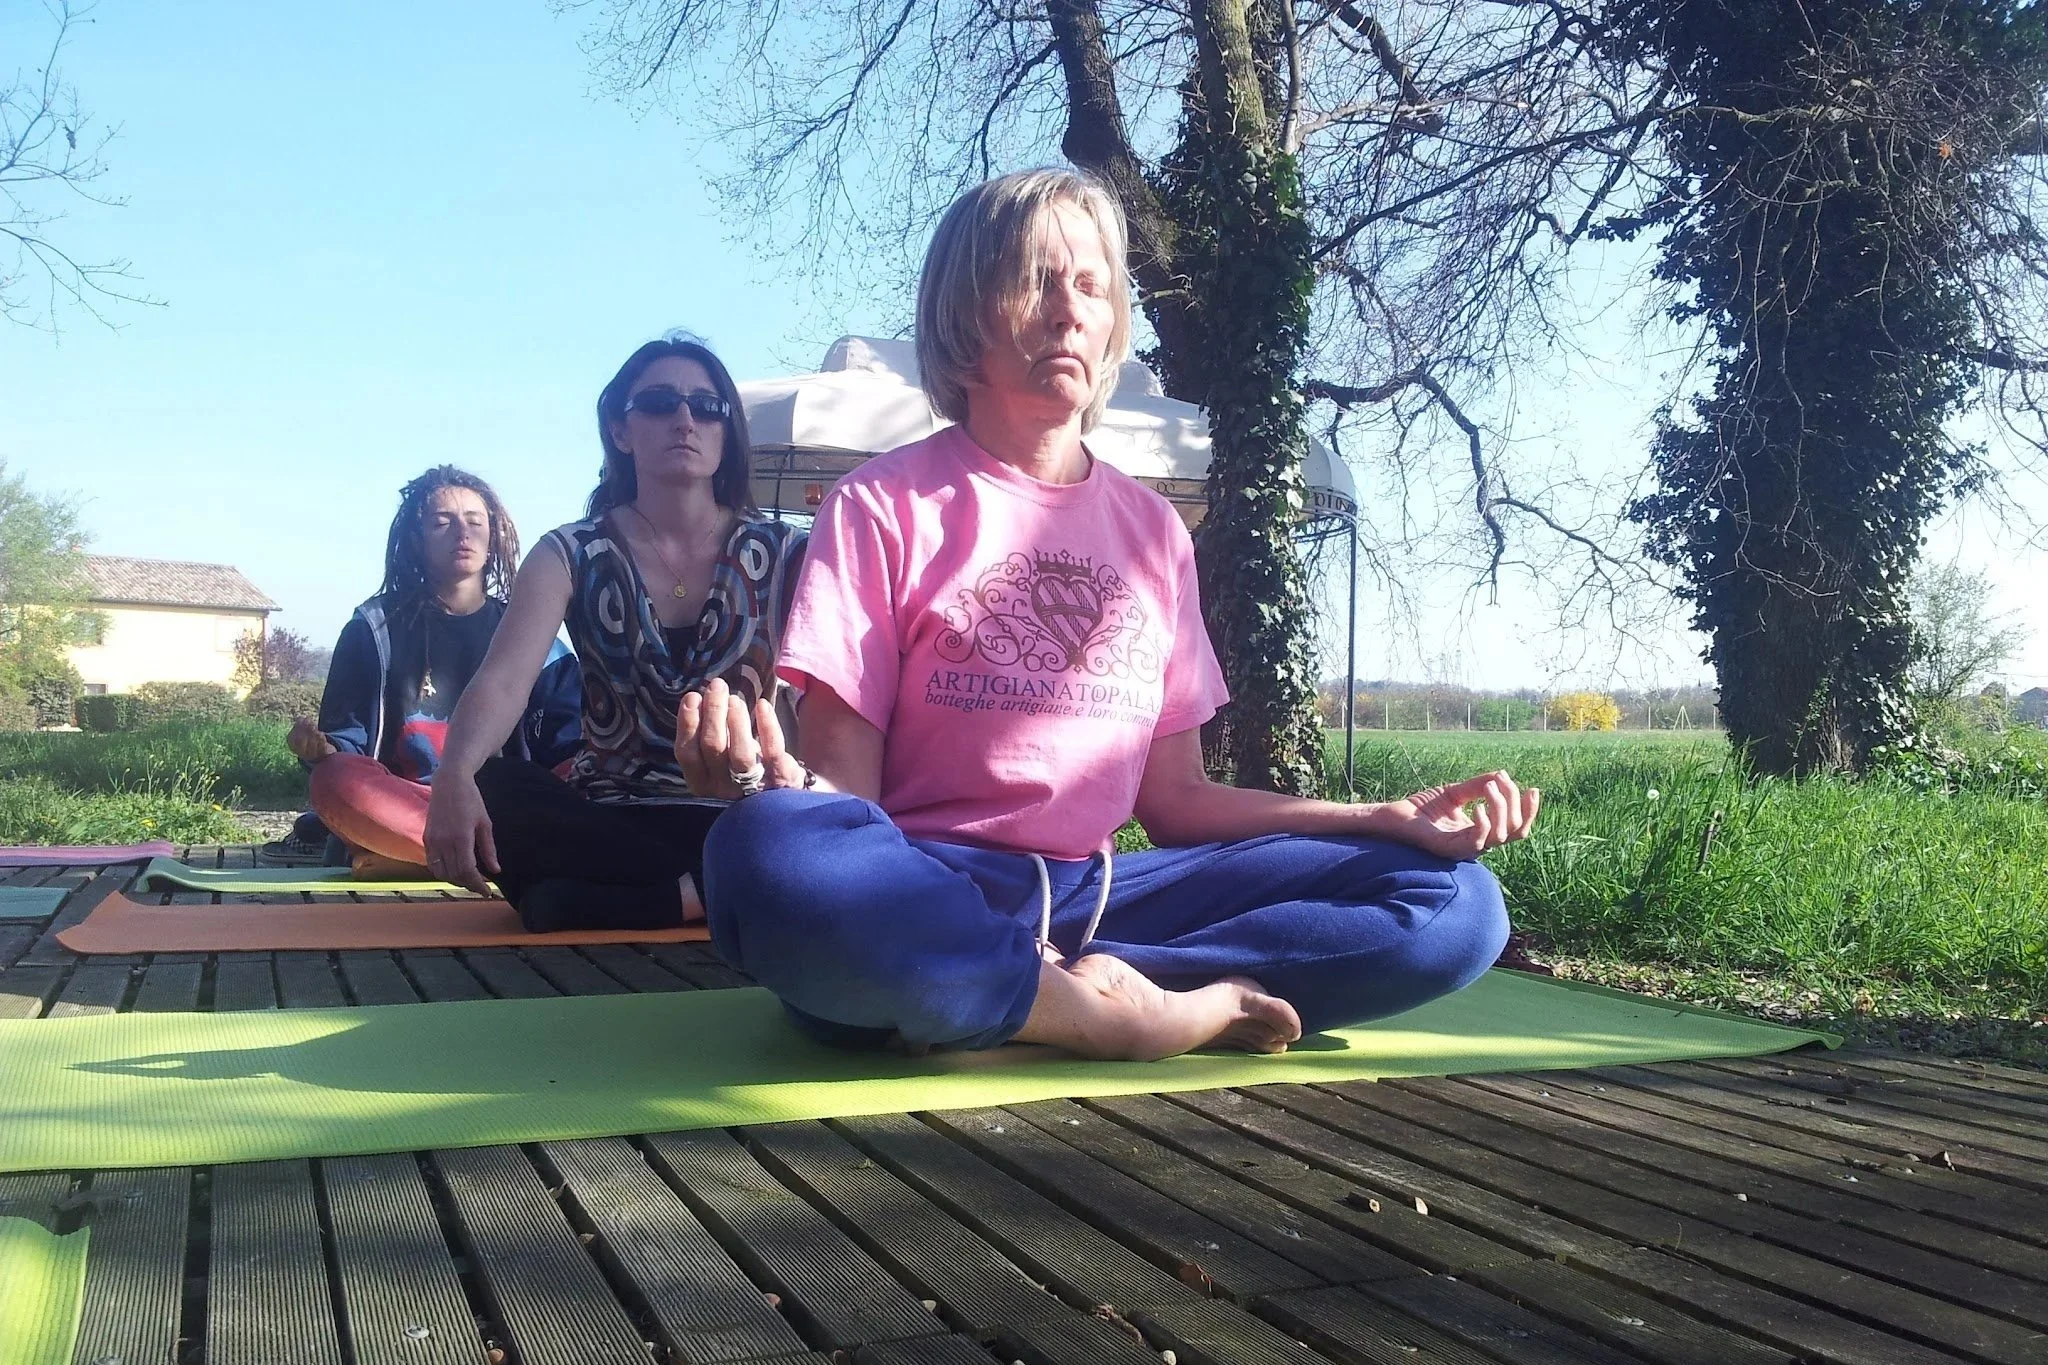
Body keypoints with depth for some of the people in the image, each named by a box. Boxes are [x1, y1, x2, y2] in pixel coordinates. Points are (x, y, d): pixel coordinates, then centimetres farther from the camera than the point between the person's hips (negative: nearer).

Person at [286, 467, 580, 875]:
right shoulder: (376, 627, 11)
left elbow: (566, 740, 8)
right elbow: (347, 742, 8)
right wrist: (321, 749, -16)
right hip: (402, 804, -1)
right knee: (335, 782, -35)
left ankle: (406, 857, -29)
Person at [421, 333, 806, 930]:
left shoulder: (782, 556, 4)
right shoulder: (571, 556, 3)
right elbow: (503, 680, -14)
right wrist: (455, 779, -36)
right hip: (606, 816, 1)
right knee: (491, 792, -31)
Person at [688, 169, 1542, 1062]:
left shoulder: (1153, 531, 14)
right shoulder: (887, 508, 2)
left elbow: (1174, 800, 14)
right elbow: (844, 786, -5)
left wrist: (1386, 818, 3)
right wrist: (772, 779, -29)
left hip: (1094, 899, 4)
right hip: (924, 905, -4)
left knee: (1451, 899, -12)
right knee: (775, 854, -40)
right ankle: (1130, 1015, -22)